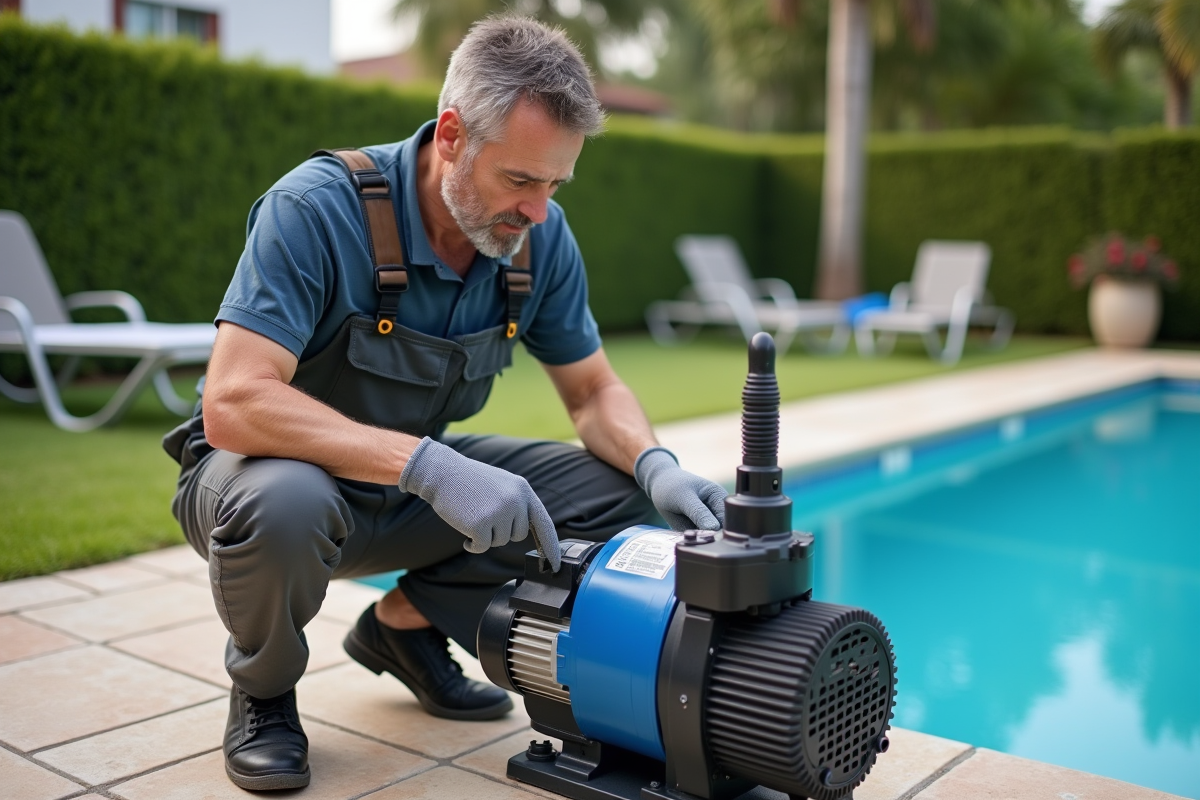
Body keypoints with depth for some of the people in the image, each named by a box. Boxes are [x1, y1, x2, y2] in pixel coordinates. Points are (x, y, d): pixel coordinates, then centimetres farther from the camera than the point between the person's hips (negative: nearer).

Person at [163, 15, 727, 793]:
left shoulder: (541, 236, -12)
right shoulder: (318, 208, -28)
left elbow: (594, 390, -2)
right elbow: (233, 405, -36)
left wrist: (656, 465, -23)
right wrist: (427, 466, -45)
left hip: (412, 483, 5)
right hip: (279, 468, -5)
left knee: (615, 491, -10)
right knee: (284, 506, -40)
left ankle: (406, 624, 10)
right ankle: (264, 692, -4)